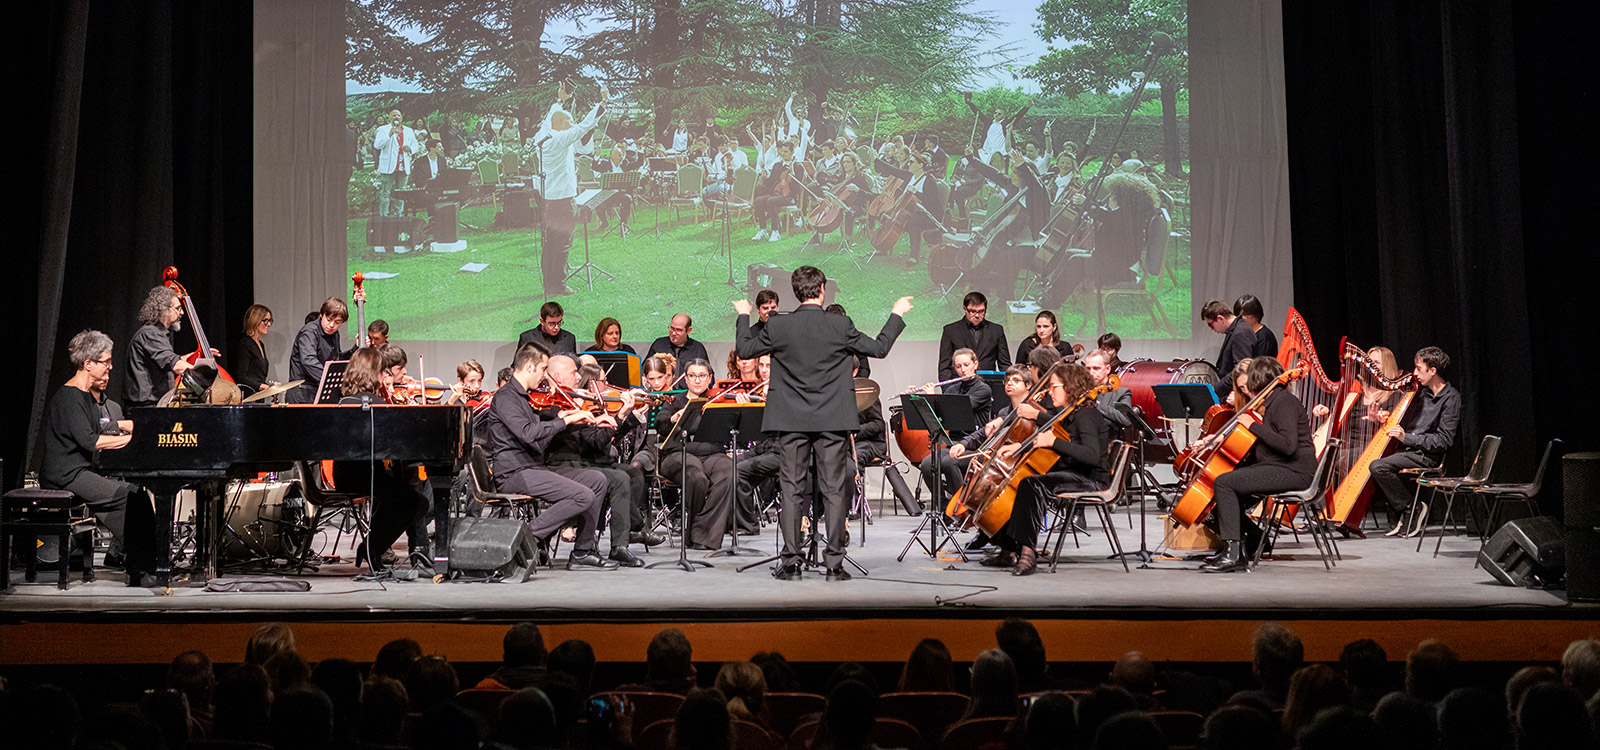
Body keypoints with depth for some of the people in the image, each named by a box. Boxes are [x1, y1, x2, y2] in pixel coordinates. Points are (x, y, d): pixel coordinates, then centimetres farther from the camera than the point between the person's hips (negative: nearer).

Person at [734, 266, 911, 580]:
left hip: (791, 421, 1)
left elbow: (745, 348, 9)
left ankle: (791, 562, 6)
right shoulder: (841, 326, -7)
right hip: (832, 420, -1)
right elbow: (879, 348, 3)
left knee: (791, 489, 6)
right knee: (834, 489, 4)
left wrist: (743, 316, 25)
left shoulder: (777, 326, -5)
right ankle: (835, 562, 3)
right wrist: (897, 315, 18)